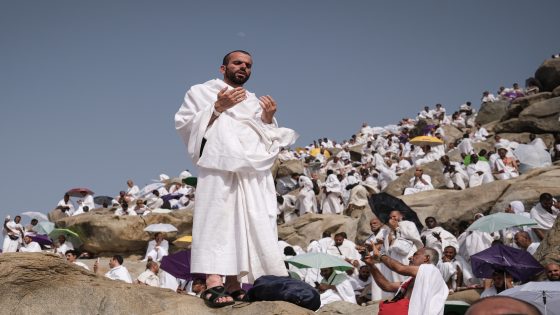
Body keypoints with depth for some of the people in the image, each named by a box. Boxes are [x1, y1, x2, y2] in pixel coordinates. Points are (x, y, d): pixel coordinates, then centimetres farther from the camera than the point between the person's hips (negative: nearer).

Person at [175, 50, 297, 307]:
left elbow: (270, 142, 26)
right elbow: (183, 124, 5)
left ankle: (233, 284, -4)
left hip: (254, 171, 5)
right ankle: (214, 282, -26)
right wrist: (217, 108, -6)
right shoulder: (201, 92, 19)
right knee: (217, 217, -19)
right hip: (220, 166, -5)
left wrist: (269, 120, 6)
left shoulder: (256, 102, 32)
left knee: (251, 225, -5)